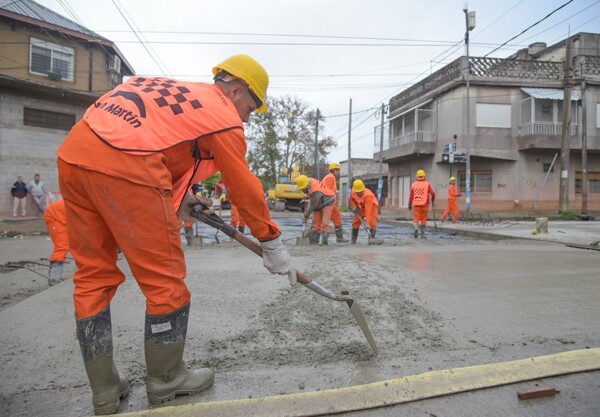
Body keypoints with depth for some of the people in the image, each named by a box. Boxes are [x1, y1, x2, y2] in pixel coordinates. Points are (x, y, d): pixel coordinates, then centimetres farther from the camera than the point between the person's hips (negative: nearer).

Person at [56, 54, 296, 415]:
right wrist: (273, 244, 16)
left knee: (93, 275, 14)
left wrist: (176, 197, 29)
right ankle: (166, 380, 23)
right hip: (122, 167, -9)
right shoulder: (223, 114, 6)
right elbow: (246, 189, 7)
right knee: (165, 278, 5)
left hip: (72, 154, 9)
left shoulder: (171, 89, 28)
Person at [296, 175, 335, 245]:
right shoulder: (309, 181, -10)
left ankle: (325, 242, -16)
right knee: (316, 223, 4)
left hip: (327, 202, -8)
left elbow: (312, 206, -26)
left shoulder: (316, 192, -35)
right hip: (318, 204, 8)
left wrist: (306, 216, -16)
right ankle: (313, 242, 5)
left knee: (324, 223, -17)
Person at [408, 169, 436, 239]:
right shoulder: (427, 184, -1)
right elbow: (433, 193, -8)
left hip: (416, 204, 0)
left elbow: (411, 195, 2)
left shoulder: (414, 184, 3)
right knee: (423, 219, 10)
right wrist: (433, 199, 13)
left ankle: (416, 229, -25)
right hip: (424, 204, 0)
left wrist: (409, 204, 10)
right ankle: (422, 234, 15)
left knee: (416, 219, 0)